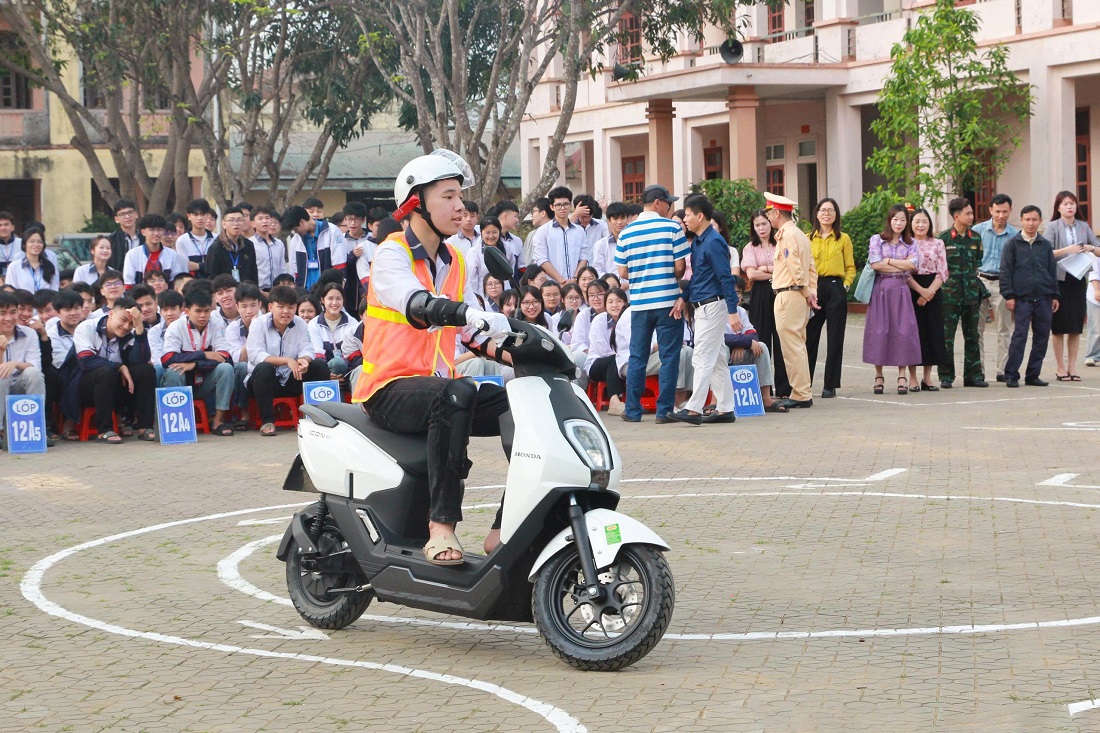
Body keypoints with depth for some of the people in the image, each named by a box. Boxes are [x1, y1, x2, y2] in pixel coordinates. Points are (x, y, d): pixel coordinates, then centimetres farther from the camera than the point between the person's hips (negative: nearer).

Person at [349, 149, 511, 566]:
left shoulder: (456, 262, 18)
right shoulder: (391, 254, -6)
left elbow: (473, 333, 11)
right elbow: (415, 303, -29)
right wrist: (471, 314, -46)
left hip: (437, 386, 7)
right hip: (390, 388, -7)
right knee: (457, 394, -37)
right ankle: (441, 528, -40)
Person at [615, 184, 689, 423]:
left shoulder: (626, 233, 4)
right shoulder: (672, 228, -5)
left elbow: (622, 273, 5)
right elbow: (680, 267, -7)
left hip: (639, 302, 3)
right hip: (668, 301, -3)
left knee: (637, 358, 10)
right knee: (669, 357, 3)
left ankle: (633, 410, 12)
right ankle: (664, 410, 1)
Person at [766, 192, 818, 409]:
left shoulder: (786, 235, -12)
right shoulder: (798, 234, 19)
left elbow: (796, 267, -18)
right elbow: (811, 267, 17)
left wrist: (806, 291, -9)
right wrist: (811, 291, 10)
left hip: (788, 295, -10)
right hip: (800, 295, 10)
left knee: (792, 346, -8)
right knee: (797, 345, 13)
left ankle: (801, 395, -8)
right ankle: (802, 393, 16)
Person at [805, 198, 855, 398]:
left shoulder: (843, 239, 9)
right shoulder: (807, 239, 11)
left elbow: (850, 267, 9)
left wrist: (845, 285, -6)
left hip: (835, 289, -1)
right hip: (812, 289, 1)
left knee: (835, 338, 0)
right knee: (809, 337, -1)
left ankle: (830, 385, 5)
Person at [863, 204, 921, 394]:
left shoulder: (910, 243, 12)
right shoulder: (877, 240, 6)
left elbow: (913, 265, -6)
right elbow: (875, 264, -9)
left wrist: (888, 260, -8)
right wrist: (901, 267, -5)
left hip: (901, 291, 1)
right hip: (880, 289, -1)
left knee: (902, 331, -6)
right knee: (879, 330, -4)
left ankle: (902, 376, -4)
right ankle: (878, 376, 2)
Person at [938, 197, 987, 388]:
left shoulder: (975, 238, 9)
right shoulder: (944, 239, -4)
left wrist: (978, 289, 12)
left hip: (971, 293, 4)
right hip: (950, 294, -4)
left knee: (972, 336, 8)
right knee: (947, 336, -3)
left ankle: (973, 375, 14)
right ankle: (946, 376, 4)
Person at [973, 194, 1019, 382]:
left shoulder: (1016, 235, 2)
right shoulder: (978, 230, 2)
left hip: (1002, 283, 0)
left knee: (1004, 330, 5)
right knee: (977, 329, 1)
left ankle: (1002, 370, 10)